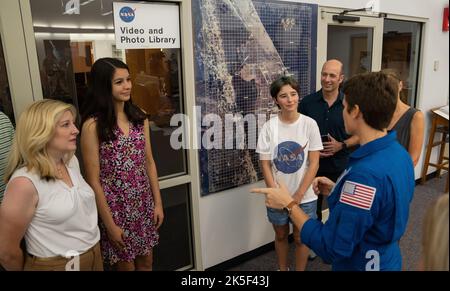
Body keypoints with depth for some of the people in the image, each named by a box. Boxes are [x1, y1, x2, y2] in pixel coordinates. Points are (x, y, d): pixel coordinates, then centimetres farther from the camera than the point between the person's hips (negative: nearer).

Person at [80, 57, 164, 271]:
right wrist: (109, 223, -12)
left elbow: (149, 162, 6)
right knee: (126, 265, 15)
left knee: (146, 262, 19)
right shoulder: (93, 125, -15)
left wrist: (158, 202, 4)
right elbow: (94, 180, -13)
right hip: (116, 207, -4)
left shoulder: (139, 117, 2)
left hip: (144, 204, 5)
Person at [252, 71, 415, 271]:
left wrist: (289, 205, -21)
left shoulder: (365, 174, -34)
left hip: (361, 264, -8)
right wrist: (338, 192, 0)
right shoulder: (399, 152, -5)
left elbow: (331, 249, -29)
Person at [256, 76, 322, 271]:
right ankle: (282, 269, 44)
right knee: (281, 236, 21)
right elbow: (265, 164, -5)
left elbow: (314, 163, -9)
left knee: (301, 238, 14)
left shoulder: (309, 124, -10)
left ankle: (300, 270, 38)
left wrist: (298, 195, -12)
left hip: (304, 196, -1)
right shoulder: (269, 127, -8)